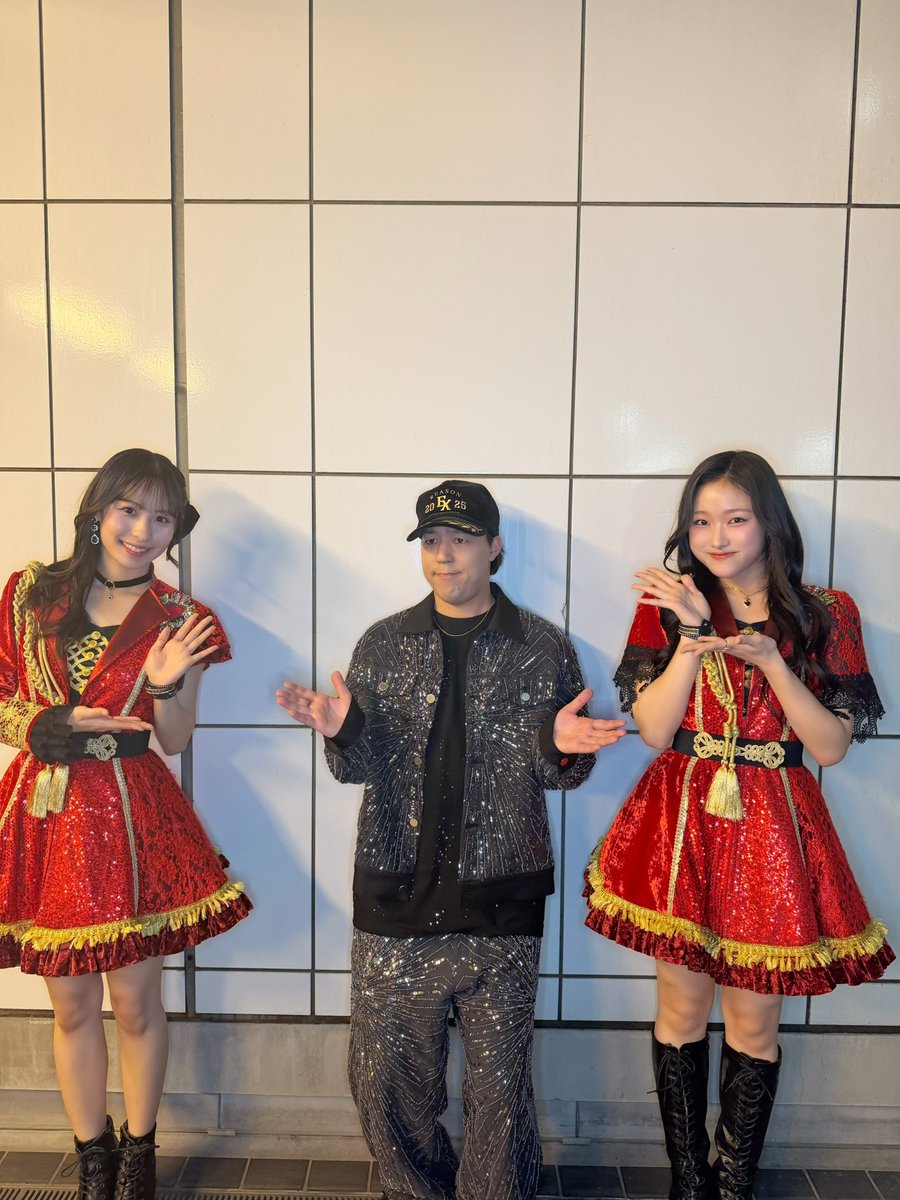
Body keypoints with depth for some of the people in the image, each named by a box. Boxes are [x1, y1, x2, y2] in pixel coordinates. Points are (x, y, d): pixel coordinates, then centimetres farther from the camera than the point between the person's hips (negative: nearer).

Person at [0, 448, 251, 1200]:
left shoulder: (179, 621, -1)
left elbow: (175, 741, -1)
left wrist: (167, 687, -20)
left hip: (129, 817, -1)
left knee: (137, 1003, 10)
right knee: (72, 1007, 15)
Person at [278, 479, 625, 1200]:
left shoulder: (543, 649, 0)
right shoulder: (384, 645, 4)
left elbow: (560, 773, 5)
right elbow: (360, 768, 4)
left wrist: (562, 748, -17)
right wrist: (341, 731, -17)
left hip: (501, 902, -1)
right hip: (397, 898, 2)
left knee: (500, 1080, 11)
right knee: (387, 1075, 12)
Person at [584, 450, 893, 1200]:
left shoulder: (823, 615, 1)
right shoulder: (668, 605, 0)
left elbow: (833, 747, -5)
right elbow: (654, 729, -8)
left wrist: (771, 657, -17)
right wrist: (696, 632, -16)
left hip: (773, 833, 0)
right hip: (683, 825, 0)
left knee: (754, 1021, 11)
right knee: (683, 1006, 11)